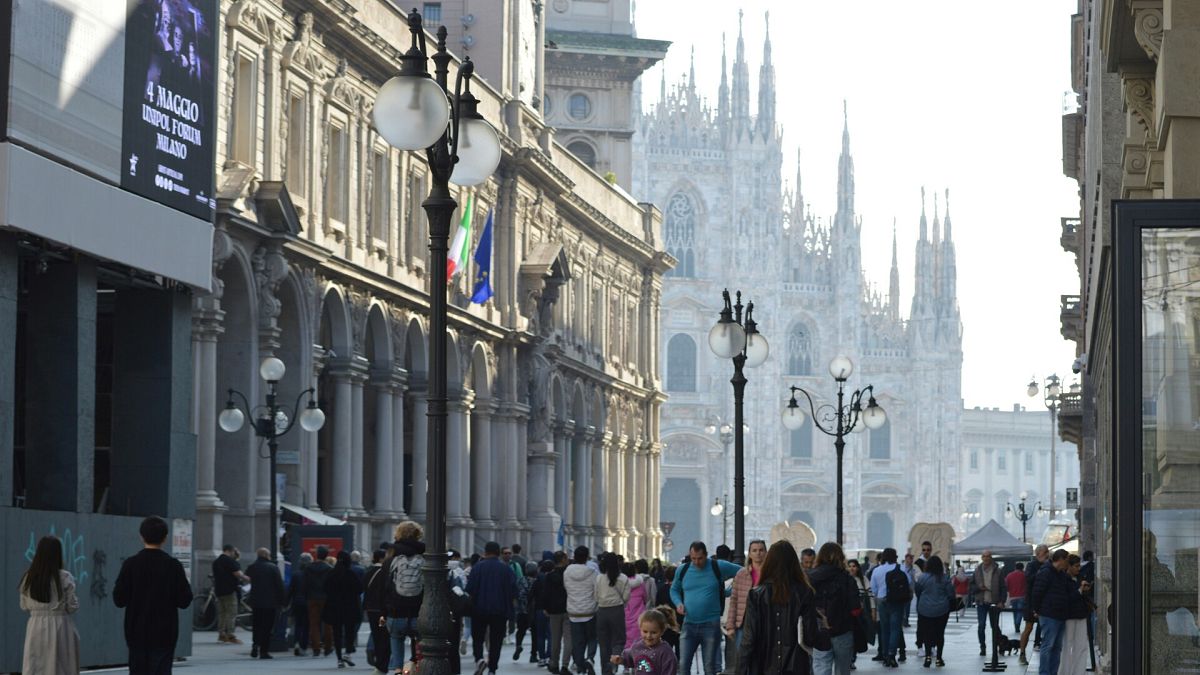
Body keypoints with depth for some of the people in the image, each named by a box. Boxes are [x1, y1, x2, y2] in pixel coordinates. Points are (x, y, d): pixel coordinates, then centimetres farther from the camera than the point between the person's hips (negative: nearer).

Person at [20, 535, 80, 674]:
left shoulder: (28, 577, 0)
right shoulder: (65, 578, -10)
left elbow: (24, 606, 8)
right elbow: (72, 606, -5)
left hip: (36, 627, 3)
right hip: (59, 626, -3)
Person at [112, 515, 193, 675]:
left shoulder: (131, 564, -6)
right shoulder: (173, 566, -6)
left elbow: (119, 600, -7)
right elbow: (184, 601, -5)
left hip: (137, 633, 1)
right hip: (164, 633, -1)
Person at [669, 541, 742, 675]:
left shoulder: (718, 567, -3)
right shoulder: (682, 570, 6)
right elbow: (674, 590, 20)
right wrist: (678, 603, 0)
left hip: (711, 624, -2)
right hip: (689, 624, 2)